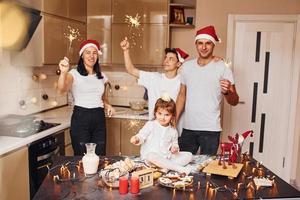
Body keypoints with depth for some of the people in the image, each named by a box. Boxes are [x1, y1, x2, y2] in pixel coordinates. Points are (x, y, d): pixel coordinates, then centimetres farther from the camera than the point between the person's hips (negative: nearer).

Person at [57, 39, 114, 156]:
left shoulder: (101, 76, 12)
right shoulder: (74, 74, -4)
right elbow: (62, 88, -24)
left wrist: (107, 106, 3)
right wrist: (63, 72, -43)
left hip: (99, 118, 4)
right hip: (81, 117, -4)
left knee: (100, 156, 6)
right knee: (81, 157, 1)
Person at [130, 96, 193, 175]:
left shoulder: (173, 130, 9)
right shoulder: (150, 125, -1)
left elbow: (175, 143, 19)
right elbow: (141, 136, -6)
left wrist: (175, 148, -5)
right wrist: (136, 139, -29)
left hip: (167, 157, 4)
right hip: (151, 154, -4)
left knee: (189, 155, -9)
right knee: (151, 156, -40)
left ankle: (166, 166, -29)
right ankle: (178, 168, -35)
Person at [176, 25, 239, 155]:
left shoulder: (222, 68, -6)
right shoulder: (187, 66, 6)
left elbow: (234, 101, -6)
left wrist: (227, 92, -28)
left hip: (211, 130, -3)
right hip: (188, 128, 3)